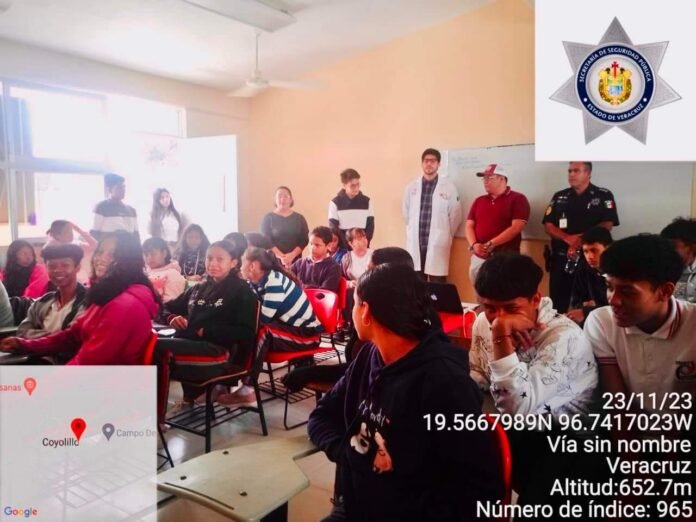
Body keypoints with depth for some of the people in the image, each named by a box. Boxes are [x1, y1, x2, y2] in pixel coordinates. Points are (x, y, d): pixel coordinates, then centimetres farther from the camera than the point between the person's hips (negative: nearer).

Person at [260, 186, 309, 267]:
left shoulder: (299, 218, 10)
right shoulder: (268, 218, 5)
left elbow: (304, 240, 2)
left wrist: (292, 255, -14)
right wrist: (282, 256, -16)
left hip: (295, 260, 2)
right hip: (274, 260, -1)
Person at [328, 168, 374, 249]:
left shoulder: (366, 201, 6)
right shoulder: (335, 203, -1)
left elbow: (370, 225, 5)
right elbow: (333, 228, -5)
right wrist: (347, 245, -14)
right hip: (343, 249, -2)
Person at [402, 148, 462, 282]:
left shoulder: (449, 187, -2)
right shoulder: (411, 187, 6)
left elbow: (455, 216, 2)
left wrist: (445, 236, 6)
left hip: (437, 245, -2)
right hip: (415, 244, 3)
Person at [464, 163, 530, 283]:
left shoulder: (517, 199, 0)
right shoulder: (479, 201, 17)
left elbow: (516, 227, -10)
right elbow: (469, 226, 12)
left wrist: (490, 244, -17)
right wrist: (474, 245, -9)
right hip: (479, 258, 5)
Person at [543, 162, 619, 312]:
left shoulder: (604, 196, 3)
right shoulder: (559, 197, 11)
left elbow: (607, 224, -5)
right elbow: (548, 225, 4)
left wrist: (582, 240, -16)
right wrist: (568, 239, -14)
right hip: (561, 256, 3)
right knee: (557, 301, 5)